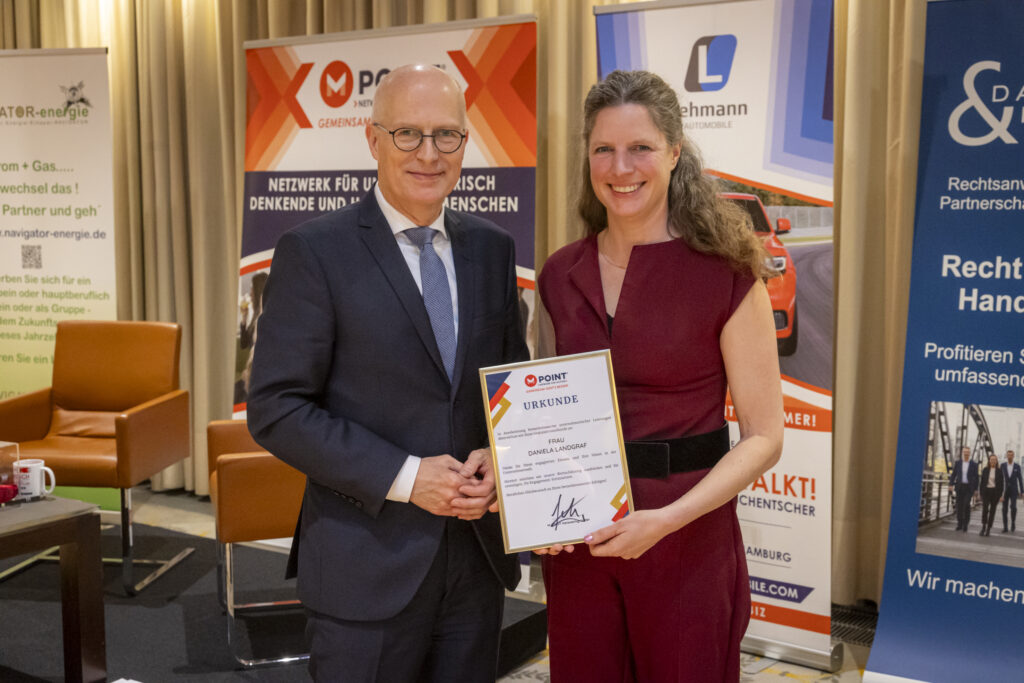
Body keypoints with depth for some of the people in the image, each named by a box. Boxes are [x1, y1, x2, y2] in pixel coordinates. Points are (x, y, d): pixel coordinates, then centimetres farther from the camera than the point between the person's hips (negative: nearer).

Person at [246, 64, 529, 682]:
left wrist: (496, 456, -6)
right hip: (367, 566, -4)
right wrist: (404, 477, -18)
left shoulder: (493, 248, 7)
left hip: (477, 558, 5)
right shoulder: (315, 251, -8)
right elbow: (276, 410, -11)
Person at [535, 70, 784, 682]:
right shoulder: (560, 277, 4)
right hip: (577, 543, 4)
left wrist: (666, 520, -19)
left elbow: (763, 436, -9)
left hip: (688, 544, -3)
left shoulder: (726, 275, -10)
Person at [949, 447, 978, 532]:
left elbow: (976, 477, 4)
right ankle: (960, 524, 11)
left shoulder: (973, 465, 2)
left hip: (969, 487, -2)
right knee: (959, 505, 2)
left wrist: (975, 489, 0)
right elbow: (953, 474, 7)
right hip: (959, 486, 2)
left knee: (966, 504, -16)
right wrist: (951, 484, -5)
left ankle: (966, 523, -2)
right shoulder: (958, 463, 6)